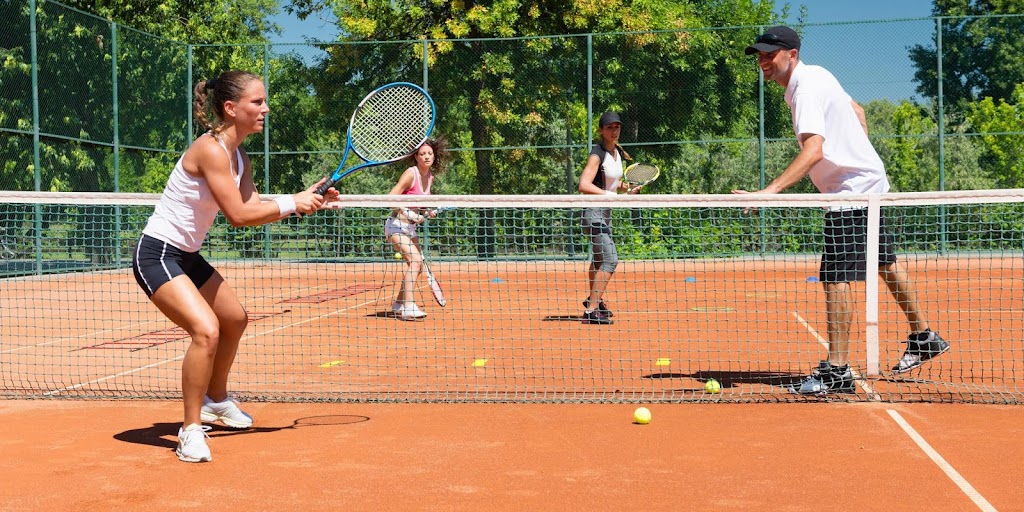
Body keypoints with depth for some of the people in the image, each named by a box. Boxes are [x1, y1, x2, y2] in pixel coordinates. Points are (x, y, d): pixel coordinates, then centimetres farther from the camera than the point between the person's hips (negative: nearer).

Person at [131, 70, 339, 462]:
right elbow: (239, 216, -26)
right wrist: (291, 203, -18)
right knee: (206, 330, -27)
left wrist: (307, 199, -3)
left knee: (234, 318, 23)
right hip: (157, 255, -11)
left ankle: (216, 400, 45)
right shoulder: (210, 149, -23)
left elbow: (253, 208, 6)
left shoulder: (239, 157, 6)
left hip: (187, 256, 11)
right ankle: (191, 429, -11)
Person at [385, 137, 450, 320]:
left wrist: (427, 212, -1)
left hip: (410, 227, 9)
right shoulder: (411, 174, -17)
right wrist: (408, 214, -29)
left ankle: (398, 305, 23)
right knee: (415, 260, -22)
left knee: (417, 265, 11)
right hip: (397, 225, -9)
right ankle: (408, 307, -23)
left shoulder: (430, 177, 6)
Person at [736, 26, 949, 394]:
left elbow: (813, 151, -34)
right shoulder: (815, 75, 9)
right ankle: (923, 338, 37)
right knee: (885, 265, 22)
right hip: (868, 184, 11)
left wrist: (768, 192, -43)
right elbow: (858, 111, 21)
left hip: (852, 191, -11)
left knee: (836, 277, -14)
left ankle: (837, 370, -12)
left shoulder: (806, 87, -21)